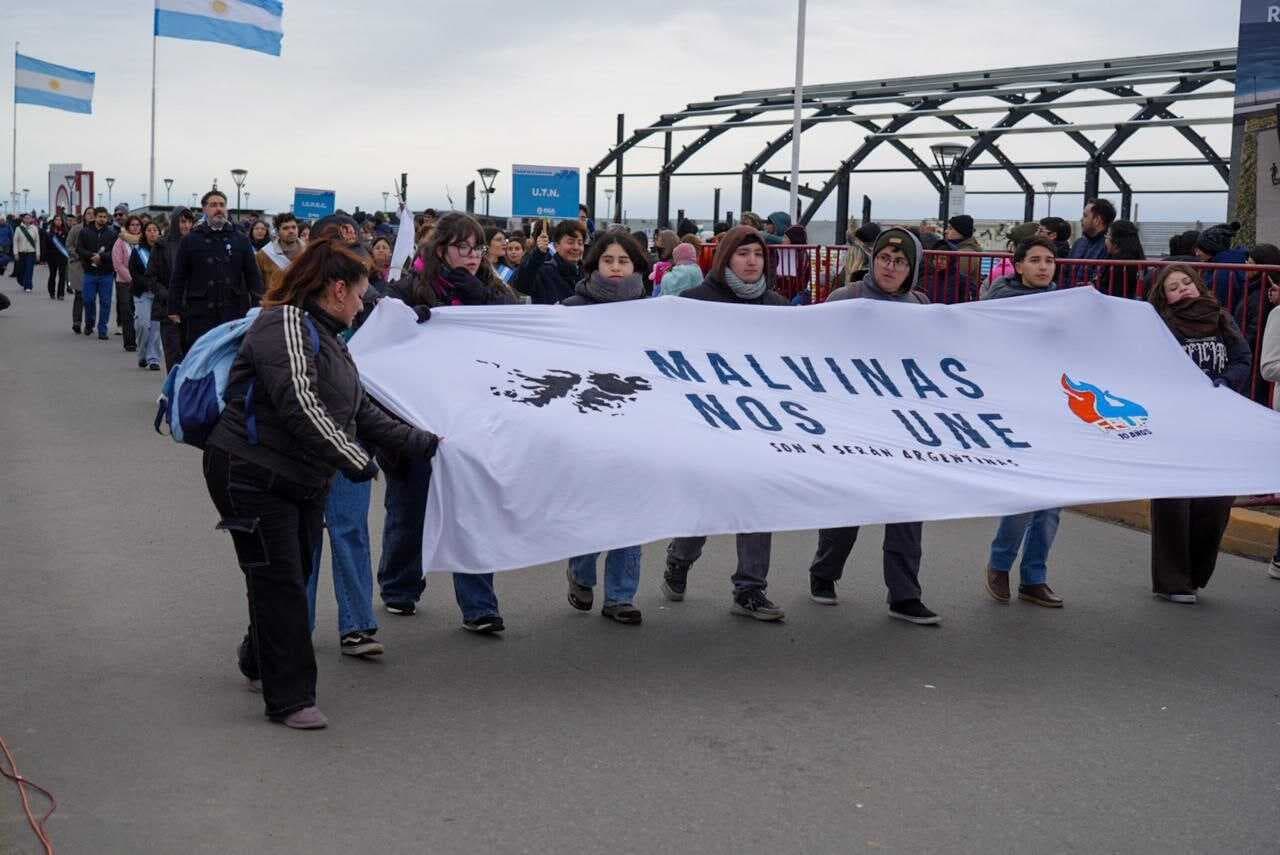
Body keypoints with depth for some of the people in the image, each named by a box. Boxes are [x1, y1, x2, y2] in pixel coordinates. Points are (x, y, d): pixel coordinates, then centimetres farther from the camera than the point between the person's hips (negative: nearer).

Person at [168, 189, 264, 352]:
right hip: (200, 315, -1)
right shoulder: (191, 240, 7)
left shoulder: (241, 240, 11)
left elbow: (253, 276, 10)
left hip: (234, 314, 1)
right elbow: (178, 279, 7)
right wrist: (174, 310, 1)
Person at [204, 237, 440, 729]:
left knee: (295, 578, 15)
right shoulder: (285, 324, -16)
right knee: (279, 582, -7)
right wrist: (354, 459, -24)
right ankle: (289, 699, -1)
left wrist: (423, 444, 18)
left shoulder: (329, 340, 16)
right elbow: (299, 404, -26)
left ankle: (259, 664, 38)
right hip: (252, 475, -9)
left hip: (304, 482, 9)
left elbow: (362, 413, 20)